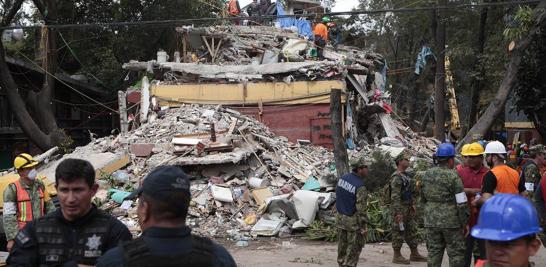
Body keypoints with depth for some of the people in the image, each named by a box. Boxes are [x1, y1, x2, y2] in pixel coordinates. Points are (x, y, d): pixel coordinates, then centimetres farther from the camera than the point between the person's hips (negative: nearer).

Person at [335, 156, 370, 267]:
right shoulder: (360, 187, -23)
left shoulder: (342, 178, -1)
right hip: (354, 221, -7)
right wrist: (363, 226, -15)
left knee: (343, 245, 18)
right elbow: (361, 209, -22)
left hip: (341, 217, 7)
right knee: (354, 248, 5)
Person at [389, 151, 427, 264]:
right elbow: (395, 196, -22)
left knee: (412, 231, 13)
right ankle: (397, 256, 6)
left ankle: (414, 254, 21)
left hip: (408, 209, 10)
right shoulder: (396, 177, -18)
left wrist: (413, 204, 16)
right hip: (400, 209, -9)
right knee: (399, 232, -2)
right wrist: (398, 213, -25)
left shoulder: (406, 175, 12)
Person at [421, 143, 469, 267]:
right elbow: (462, 204, -12)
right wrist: (464, 223, -4)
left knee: (433, 252, 11)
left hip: (431, 221, 5)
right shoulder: (453, 176, -13)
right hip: (451, 222, -5)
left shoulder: (427, 174, 5)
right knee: (456, 254, 4)